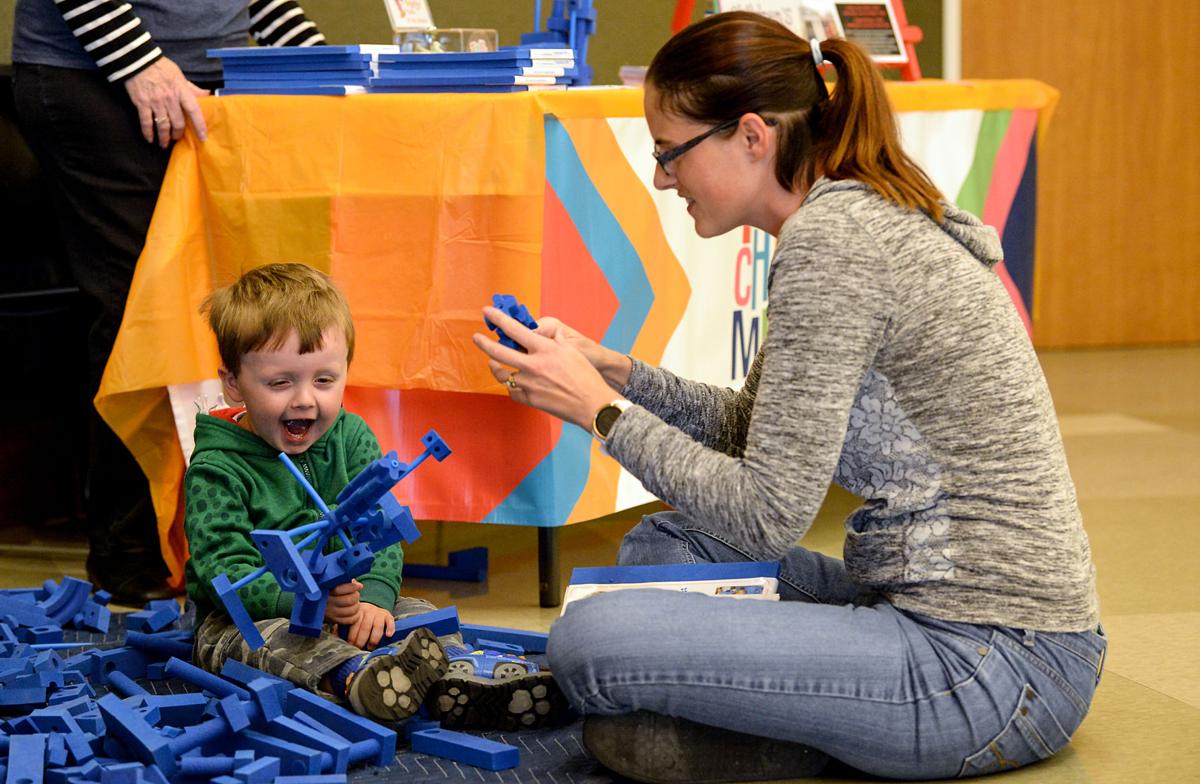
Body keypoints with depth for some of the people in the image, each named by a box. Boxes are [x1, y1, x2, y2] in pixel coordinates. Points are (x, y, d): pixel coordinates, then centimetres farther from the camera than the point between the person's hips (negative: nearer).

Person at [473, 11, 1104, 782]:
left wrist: (600, 408, -8)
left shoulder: (832, 237, -18)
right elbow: (759, 430, 22)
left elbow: (767, 515, -18)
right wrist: (617, 372, 10)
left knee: (590, 638, -18)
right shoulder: (863, 215, 12)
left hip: (991, 664, -10)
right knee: (661, 545, 22)